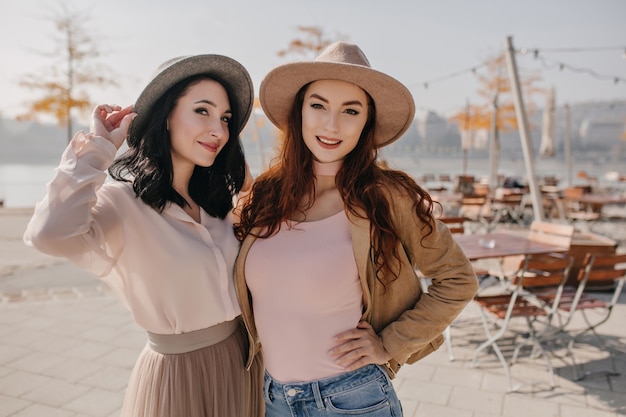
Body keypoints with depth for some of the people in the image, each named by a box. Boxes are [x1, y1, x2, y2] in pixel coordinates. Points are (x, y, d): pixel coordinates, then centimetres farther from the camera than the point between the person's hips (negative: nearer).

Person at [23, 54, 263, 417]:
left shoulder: (216, 199, 1)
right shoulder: (123, 202, -18)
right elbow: (51, 234, -37)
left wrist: (242, 171, 0)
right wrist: (98, 148, -24)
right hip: (179, 374, -5)